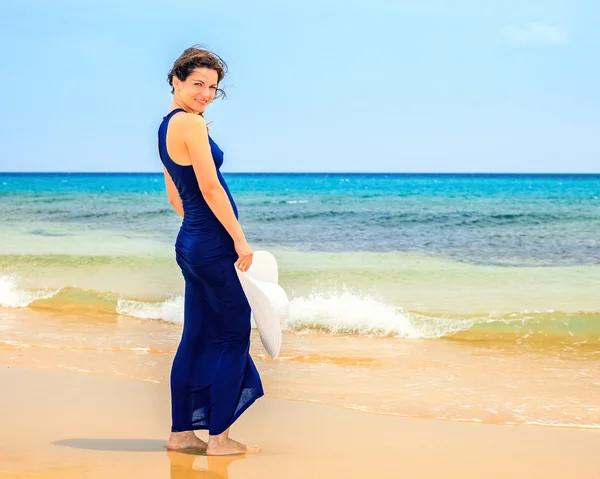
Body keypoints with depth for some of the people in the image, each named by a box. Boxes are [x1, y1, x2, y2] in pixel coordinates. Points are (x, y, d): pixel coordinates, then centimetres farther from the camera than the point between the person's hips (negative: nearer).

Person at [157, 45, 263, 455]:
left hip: (190, 242, 9)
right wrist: (240, 239, -14)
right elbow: (210, 187, -18)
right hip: (212, 245, -9)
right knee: (234, 336, -1)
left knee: (197, 337, 13)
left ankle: (181, 432, 19)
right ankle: (219, 437, 2)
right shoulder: (190, 122, -15)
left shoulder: (166, 126, 15)